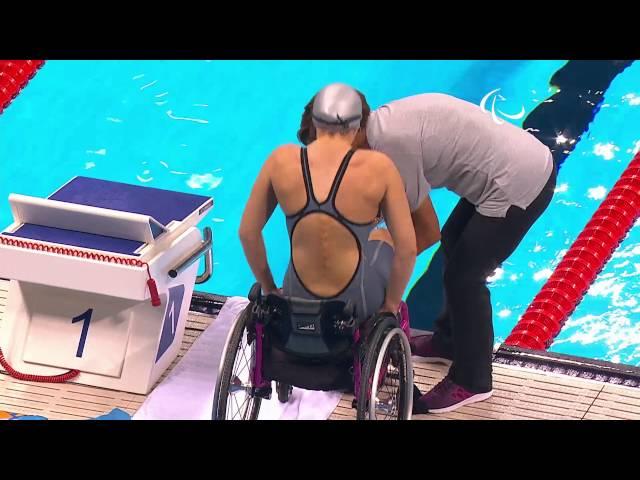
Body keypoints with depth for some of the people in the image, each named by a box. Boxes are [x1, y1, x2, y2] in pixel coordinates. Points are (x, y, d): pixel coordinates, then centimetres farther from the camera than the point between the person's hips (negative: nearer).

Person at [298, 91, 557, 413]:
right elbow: (409, 207, 15)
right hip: (524, 160, 10)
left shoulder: (392, 142, -23)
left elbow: (428, 231, -14)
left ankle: (471, 383, 16)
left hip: (518, 185, -10)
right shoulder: (387, 121, 5)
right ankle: (448, 341, 41)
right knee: (454, 244, 23)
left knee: (464, 276, 0)